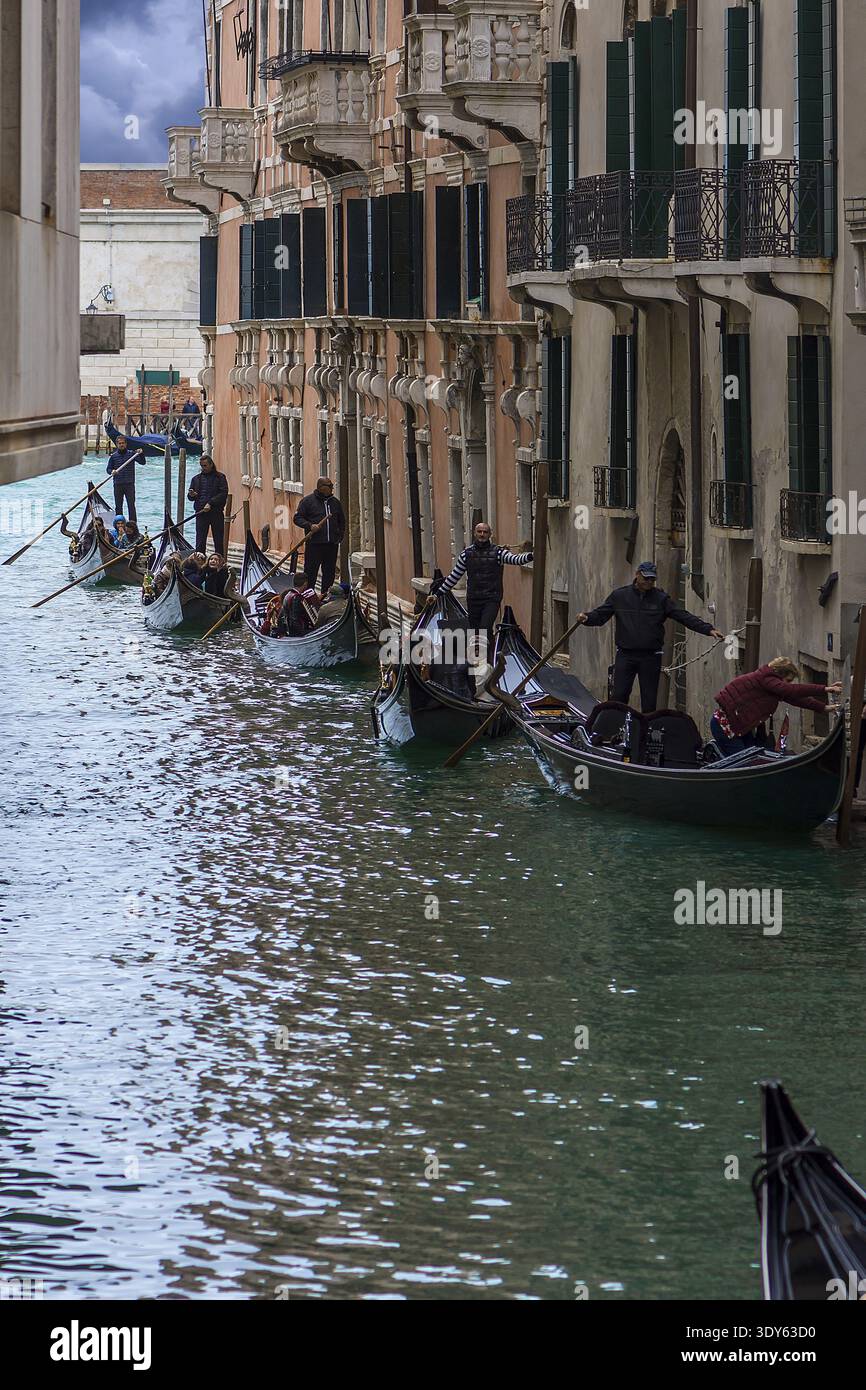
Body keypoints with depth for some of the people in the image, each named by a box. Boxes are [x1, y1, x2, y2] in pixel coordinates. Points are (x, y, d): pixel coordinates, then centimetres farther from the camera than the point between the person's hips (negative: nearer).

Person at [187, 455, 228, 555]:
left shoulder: (220, 477, 4)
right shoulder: (196, 479, 16)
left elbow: (223, 494, -6)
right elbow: (190, 497, 17)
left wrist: (210, 504, -16)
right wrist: (191, 495, -8)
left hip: (216, 512, -3)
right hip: (201, 512, 3)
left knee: (219, 541, 0)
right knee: (200, 542, -3)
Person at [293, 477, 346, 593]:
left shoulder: (334, 502, 15)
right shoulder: (308, 501, -1)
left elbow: (342, 520, 25)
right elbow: (297, 518, -1)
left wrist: (341, 534, 13)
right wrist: (310, 525, -17)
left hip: (332, 544, 5)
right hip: (314, 543, -5)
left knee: (330, 572, 8)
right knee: (310, 571, -4)